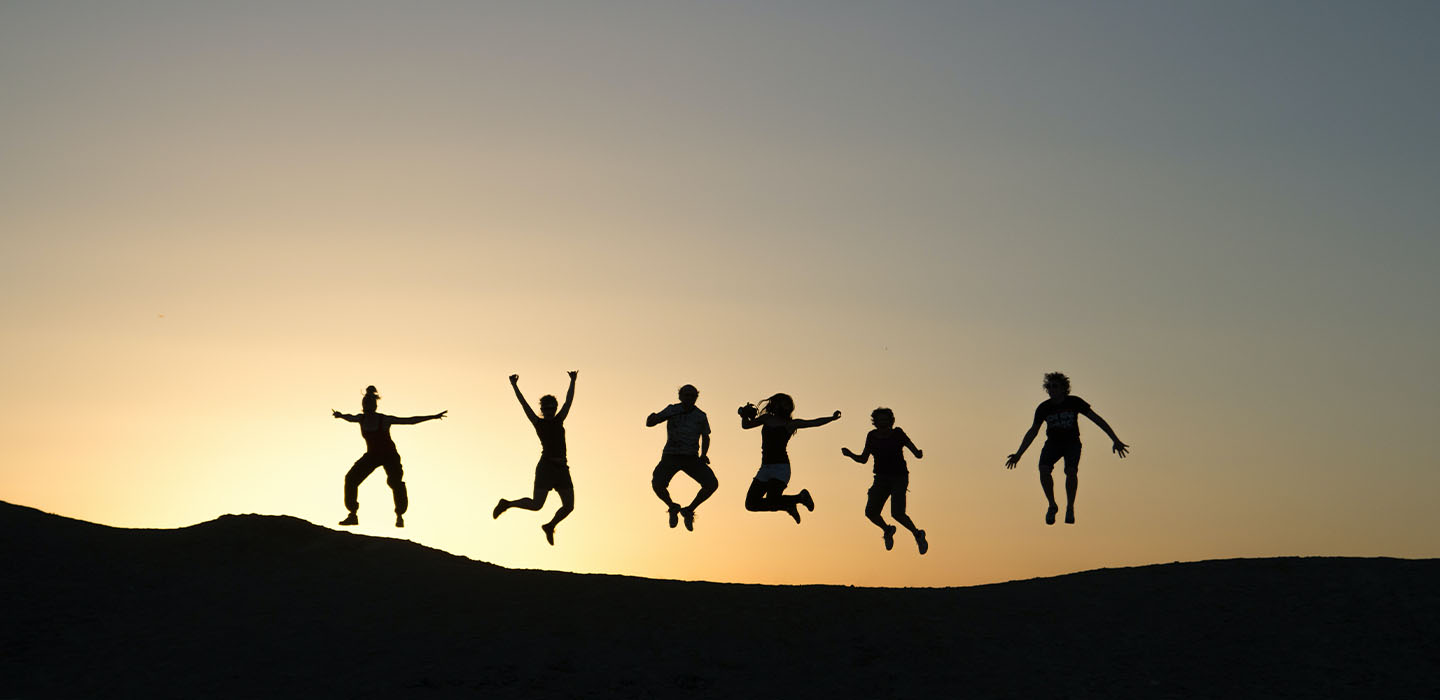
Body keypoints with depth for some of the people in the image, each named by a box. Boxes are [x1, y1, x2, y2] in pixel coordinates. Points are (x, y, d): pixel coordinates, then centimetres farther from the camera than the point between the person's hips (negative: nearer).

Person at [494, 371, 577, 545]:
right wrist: (514, 386, -1)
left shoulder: (559, 421, 17)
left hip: (562, 468, 5)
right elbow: (524, 404, 2)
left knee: (569, 506, -2)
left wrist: (573, 381, 24)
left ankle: (550, 526, 24)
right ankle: (507, 504, 16)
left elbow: (569, 401, 21)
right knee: (536, 504, -8)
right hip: (546, 466, -5)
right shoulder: (538, 422, 6)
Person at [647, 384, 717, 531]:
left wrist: (703, 455, -2)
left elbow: (706, 437, 16)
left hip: (691, 458, 2)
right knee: (657, 484, -29)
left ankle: (689, 510, 5)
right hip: (670, 457, -1)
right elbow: (649, 423, -5)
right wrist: (653, 417, -30)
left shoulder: (700, 416, 0)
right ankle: (673, 508, 4)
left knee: (712, 484, -20)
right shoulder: (672, 410, -4)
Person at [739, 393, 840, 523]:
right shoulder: (767, 418, 16)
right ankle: (788, 505, 19)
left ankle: (801, 497, 5)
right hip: (765, 467, 6)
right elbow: (745, 425, 25)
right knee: (751, 504, 3)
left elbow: (815, 422, 0)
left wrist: (832, 418, -12)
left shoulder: (790, 424, 5)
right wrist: (745, 416, 5)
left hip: (780, 467, -6)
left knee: (771, 501, -22)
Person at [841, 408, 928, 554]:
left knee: (897, 514, -20)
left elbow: (915, 452, -8)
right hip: (881, 480, 4)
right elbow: (863, 459, 9)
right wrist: (850, 454, -9)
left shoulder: (897, 434, -7)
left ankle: (917, 534, 7)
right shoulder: (872, 436, 4)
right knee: (871, 512, -10)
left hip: (899, 479, -4)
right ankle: (887, 530, 22)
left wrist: (918, 454, -32)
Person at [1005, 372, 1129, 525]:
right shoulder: (1043, 408, -11)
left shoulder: (1075, 402, -16)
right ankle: (1052, 505, -7)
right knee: (1044, 470, -26)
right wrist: (1018, 454, -5)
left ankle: (1070, 508, -10)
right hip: (1053, 443, 2)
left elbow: (1098, 420, -11)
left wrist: (1115, 440, -16)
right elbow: (1032, 432, -1)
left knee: (1071, 471, -29)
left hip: (1072, 443, -2)